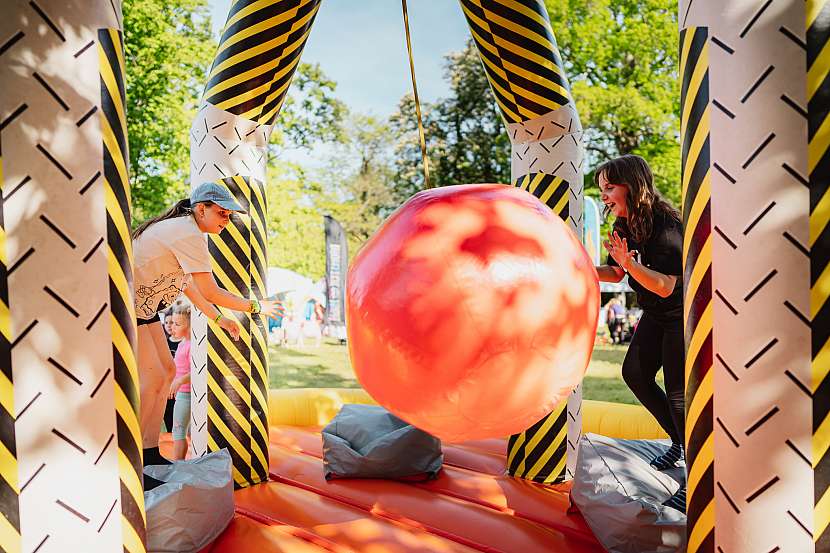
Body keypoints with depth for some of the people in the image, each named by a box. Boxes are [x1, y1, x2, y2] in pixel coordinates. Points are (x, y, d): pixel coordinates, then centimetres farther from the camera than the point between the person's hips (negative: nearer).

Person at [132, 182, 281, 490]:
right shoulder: (190, 235, -22)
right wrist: (255, 307, -9)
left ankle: (150, 455, 16)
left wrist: (218, 319, 14)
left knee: (166, 371, 9)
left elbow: (185, 281, 15)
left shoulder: (182, 229, 10)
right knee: (153, 378, -14)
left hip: (142, 305, 11)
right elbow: (211, 292, -21)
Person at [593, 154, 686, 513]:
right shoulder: (623, 225, -2)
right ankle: (680, 442, 28)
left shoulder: (665, 225, -27)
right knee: (635, 372, 10)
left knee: (678, 391, -9)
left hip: (684, 313, -9)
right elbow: (616, 274, 5)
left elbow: (666, 286, -29)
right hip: (656, 314, 9)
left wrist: (631, 263, -42)